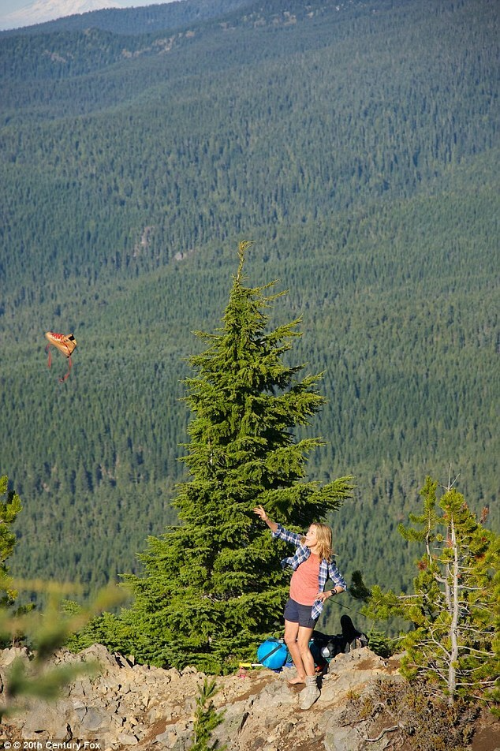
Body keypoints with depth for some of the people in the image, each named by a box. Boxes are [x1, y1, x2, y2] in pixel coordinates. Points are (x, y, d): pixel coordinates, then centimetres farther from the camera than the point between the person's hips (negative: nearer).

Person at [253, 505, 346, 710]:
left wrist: (329, 593, -28)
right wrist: (266, 519, -26)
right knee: (289, 639, 16)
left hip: (309, 606, -6)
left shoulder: (327, 562, -17)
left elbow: (342, 584, -9)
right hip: (293, 601, 6)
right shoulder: (303, 545, -6)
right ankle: (301, 675, 36)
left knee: (302, 645, -6)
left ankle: (312, 687, 4)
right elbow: (282, 533, -9)